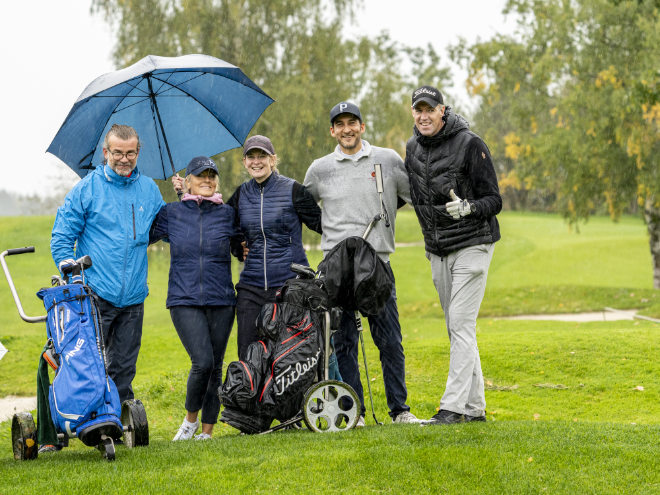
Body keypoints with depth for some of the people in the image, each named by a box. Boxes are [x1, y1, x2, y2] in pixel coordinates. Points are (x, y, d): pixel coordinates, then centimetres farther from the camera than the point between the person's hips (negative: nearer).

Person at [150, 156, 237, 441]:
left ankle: (208, 430, 15)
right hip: (184, 301, -2)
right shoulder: (171, 213, 5)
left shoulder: (227, 214, 7)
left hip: (221, 301, 2)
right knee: (203, 362, -16)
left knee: (215, 367, 4)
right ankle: (190, 419, 6)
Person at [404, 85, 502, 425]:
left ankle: (453, 406, -14)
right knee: (457, 329, 9)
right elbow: (407, 192, 25)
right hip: (438, 250, 7)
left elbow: (494, 200, -12)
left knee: (461, 325, -13)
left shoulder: (470, 144, -11)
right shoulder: (413, 148, 9)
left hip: (471, 246, -7)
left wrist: (468, 208, -30)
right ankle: (474, 407, 15)